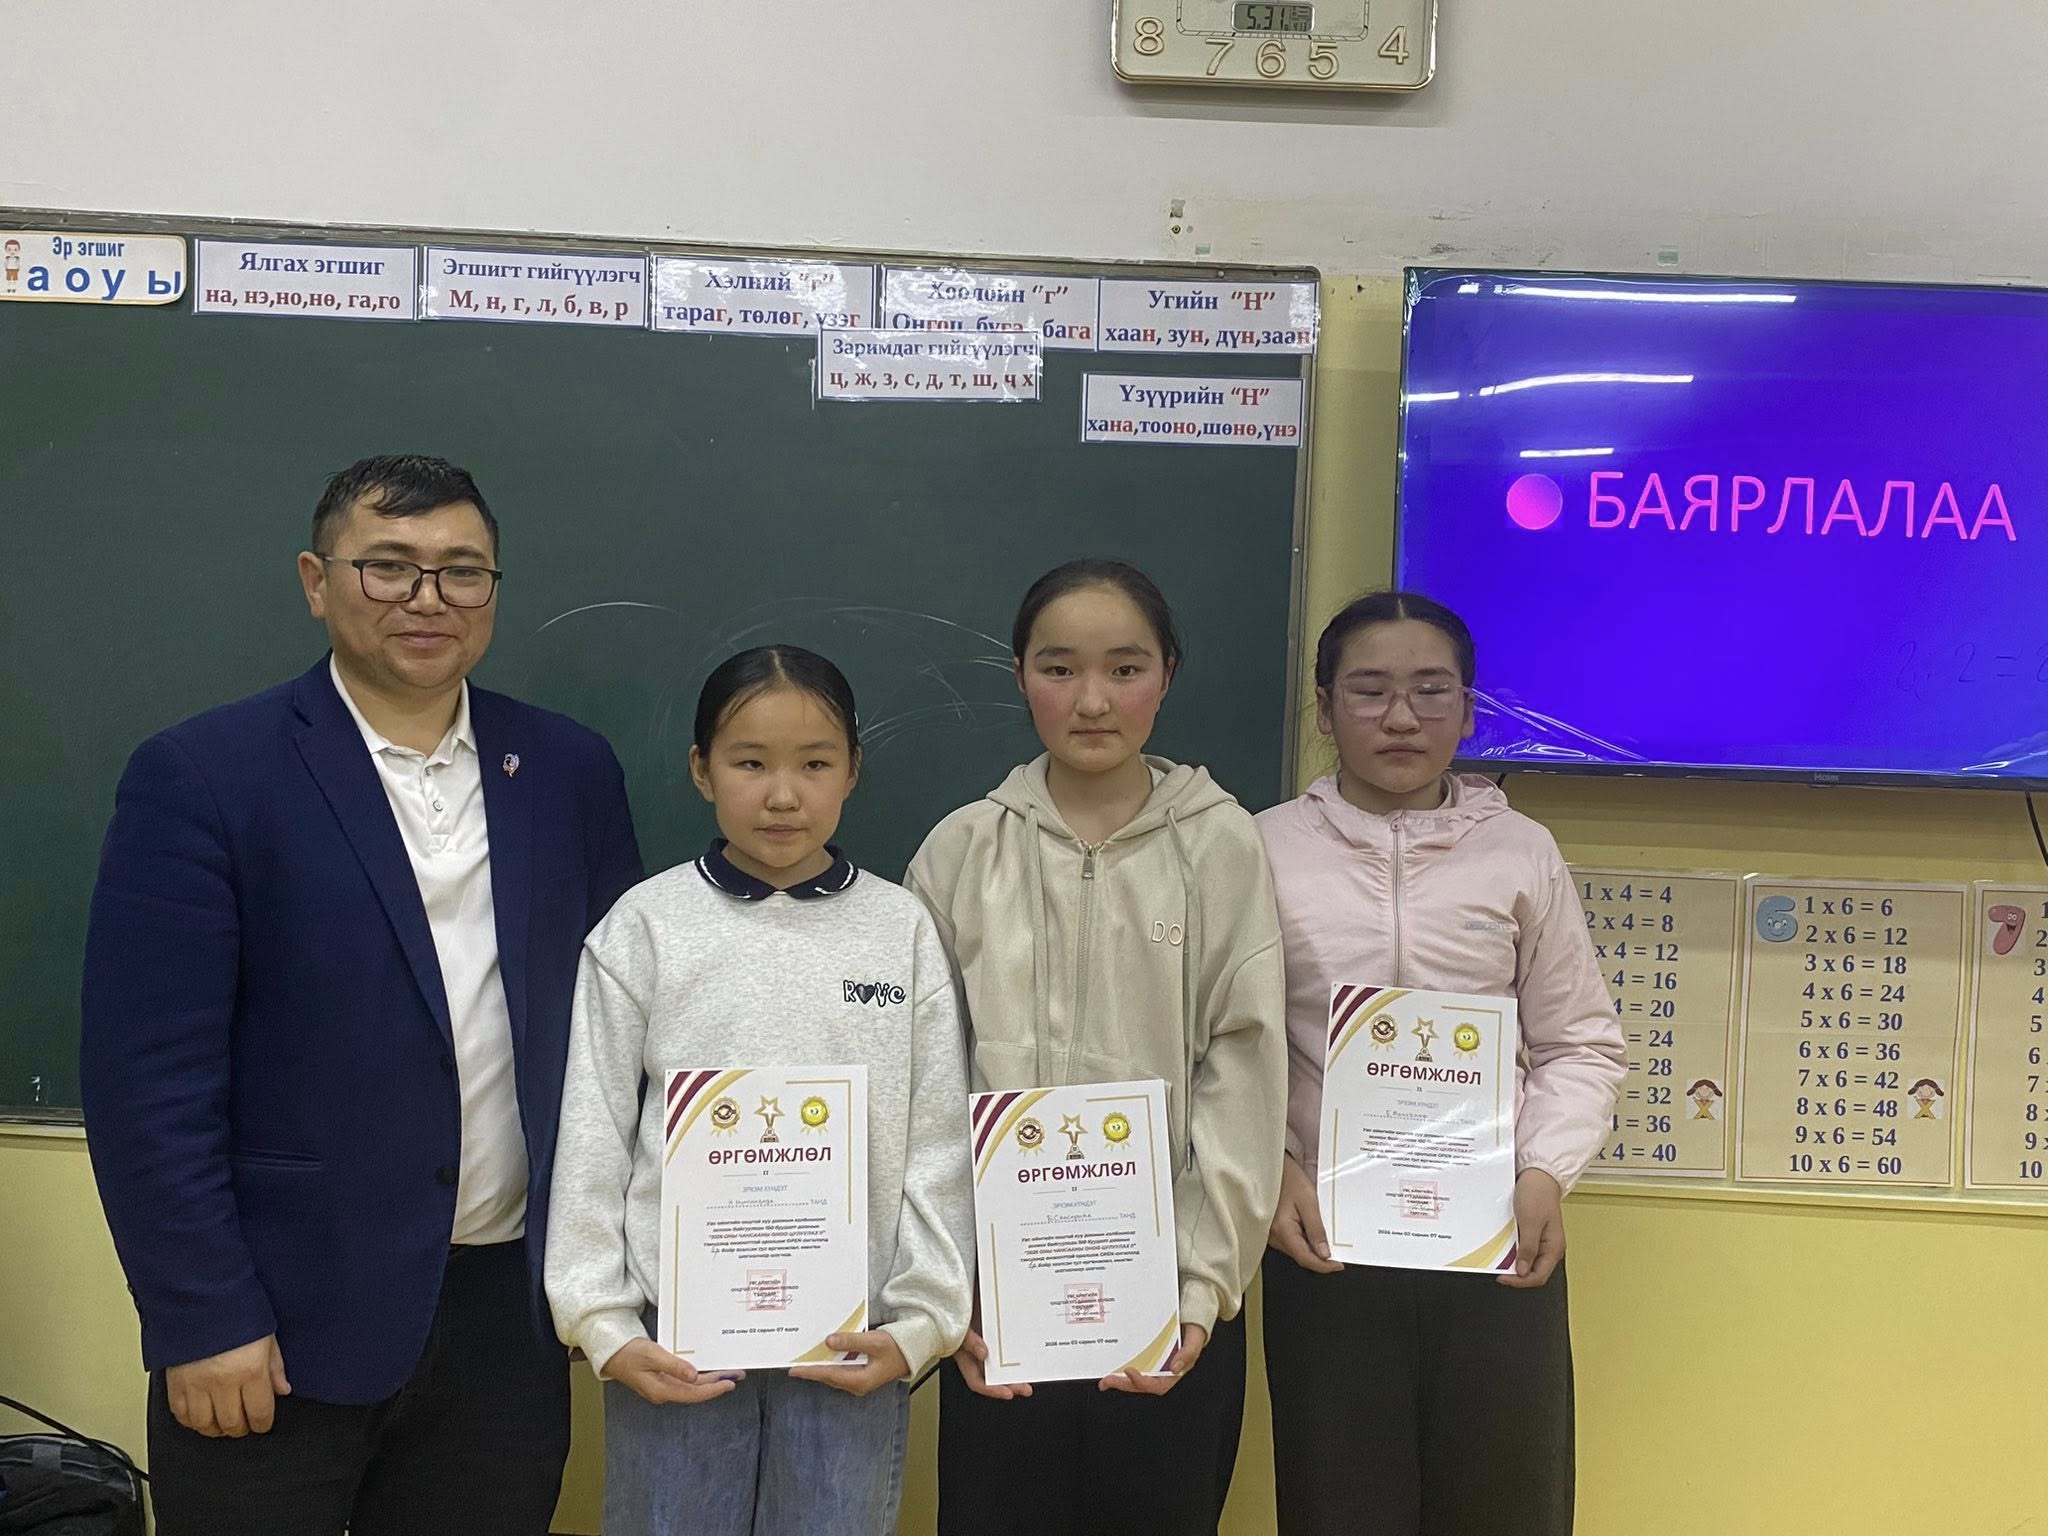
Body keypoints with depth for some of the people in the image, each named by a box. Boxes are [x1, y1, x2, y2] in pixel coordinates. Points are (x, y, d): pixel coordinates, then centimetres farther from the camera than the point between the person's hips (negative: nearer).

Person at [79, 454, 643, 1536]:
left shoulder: (569, 769, 5)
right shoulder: (200, 777, -7)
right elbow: (149, 1081, -10)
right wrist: (203, 1322, -11)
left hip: (508, 1314, 4)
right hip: (278, 1325, -3)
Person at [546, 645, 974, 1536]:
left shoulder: (901, 929, 0)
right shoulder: (644, 928, -2)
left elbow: (938, 1141, 2)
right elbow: (591, 1138, 1)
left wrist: (923, 1320, -2)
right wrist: (602, 1323, -3)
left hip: (853, 1337, 1)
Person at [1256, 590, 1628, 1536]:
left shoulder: (1523, 852, 6)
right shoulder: (1264, 851, 1)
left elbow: (1581, 1045, 8)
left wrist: (1546, 1174, -6)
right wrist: (1271, 1166, -11)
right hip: (1324, 1248, -1)